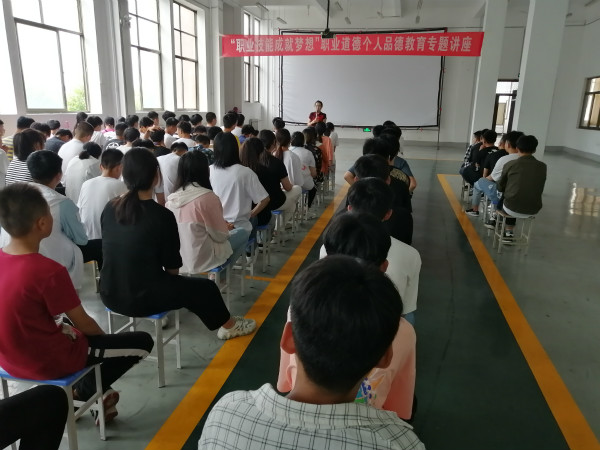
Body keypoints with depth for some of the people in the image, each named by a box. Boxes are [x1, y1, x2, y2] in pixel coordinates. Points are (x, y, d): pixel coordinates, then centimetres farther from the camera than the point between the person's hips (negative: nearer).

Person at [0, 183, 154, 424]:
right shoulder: (49, 271, -28)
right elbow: (84, 324, -16)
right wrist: (102, 336, 4)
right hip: (48, 362, -8)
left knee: (69, 327, 35)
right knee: (143, 342, 0)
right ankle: (83, 391, 12)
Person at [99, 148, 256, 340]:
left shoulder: (110, 208, -2)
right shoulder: (162, 215, -19)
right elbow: (172, 267, -10)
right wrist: (170, 270, 14)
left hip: (110, 293, 6)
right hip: (142, 298, -6)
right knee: (205, 287, 16)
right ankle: (228, 326, 39)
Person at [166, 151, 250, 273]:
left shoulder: (171, 198, -3)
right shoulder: (207, 197, -24)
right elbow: (220, 235, -15)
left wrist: (223, 226, 17)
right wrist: (227, 227, 8)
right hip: (201, 260, -7)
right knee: (243, 233, 13)